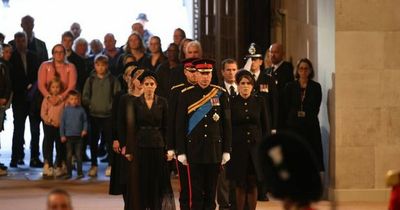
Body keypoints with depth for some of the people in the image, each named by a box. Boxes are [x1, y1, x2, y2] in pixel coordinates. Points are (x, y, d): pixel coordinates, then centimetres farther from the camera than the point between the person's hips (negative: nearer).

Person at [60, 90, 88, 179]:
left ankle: (80, 172, 11)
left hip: (78, 136, 0)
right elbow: (62, 123, 0)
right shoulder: (66, 110, -2)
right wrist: (62, 135, -2)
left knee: (78, 155, 5)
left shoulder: (81, 110, 0)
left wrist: (85, 129, -7)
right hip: (69, 136, 0)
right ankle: (69, 173, 12)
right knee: (69, 155, 6)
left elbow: (85, 121, 8)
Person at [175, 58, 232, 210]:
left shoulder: (220, 94, 3)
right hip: (194, 150, -1)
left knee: (211, 190, 6)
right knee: (196, 191, 0)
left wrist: (227, 150, 2)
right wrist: (181, 152, -3)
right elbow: (180, 125, 0)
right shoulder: (186, 95, 0)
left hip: (215, 150, 1)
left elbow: (227, 124, 5)